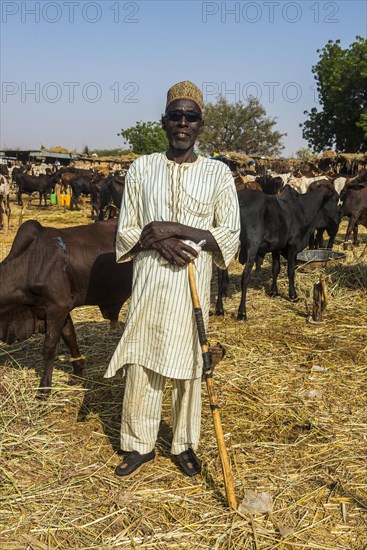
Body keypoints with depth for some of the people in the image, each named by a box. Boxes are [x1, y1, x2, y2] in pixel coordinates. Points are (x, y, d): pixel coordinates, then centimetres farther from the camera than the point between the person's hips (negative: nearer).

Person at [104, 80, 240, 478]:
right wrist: (158, 241, -16)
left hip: (193, 284, -1)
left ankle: (185, 445, 27)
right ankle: (140, 445, 24)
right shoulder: (141, 169, 4)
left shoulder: (218, 173, 1)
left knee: (188, 365, 8)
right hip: (148, 280, 1)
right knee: (140, 363, 6)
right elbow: (125, 233, 5)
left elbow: (230, 236, -2)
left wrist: (179, 230, -15)